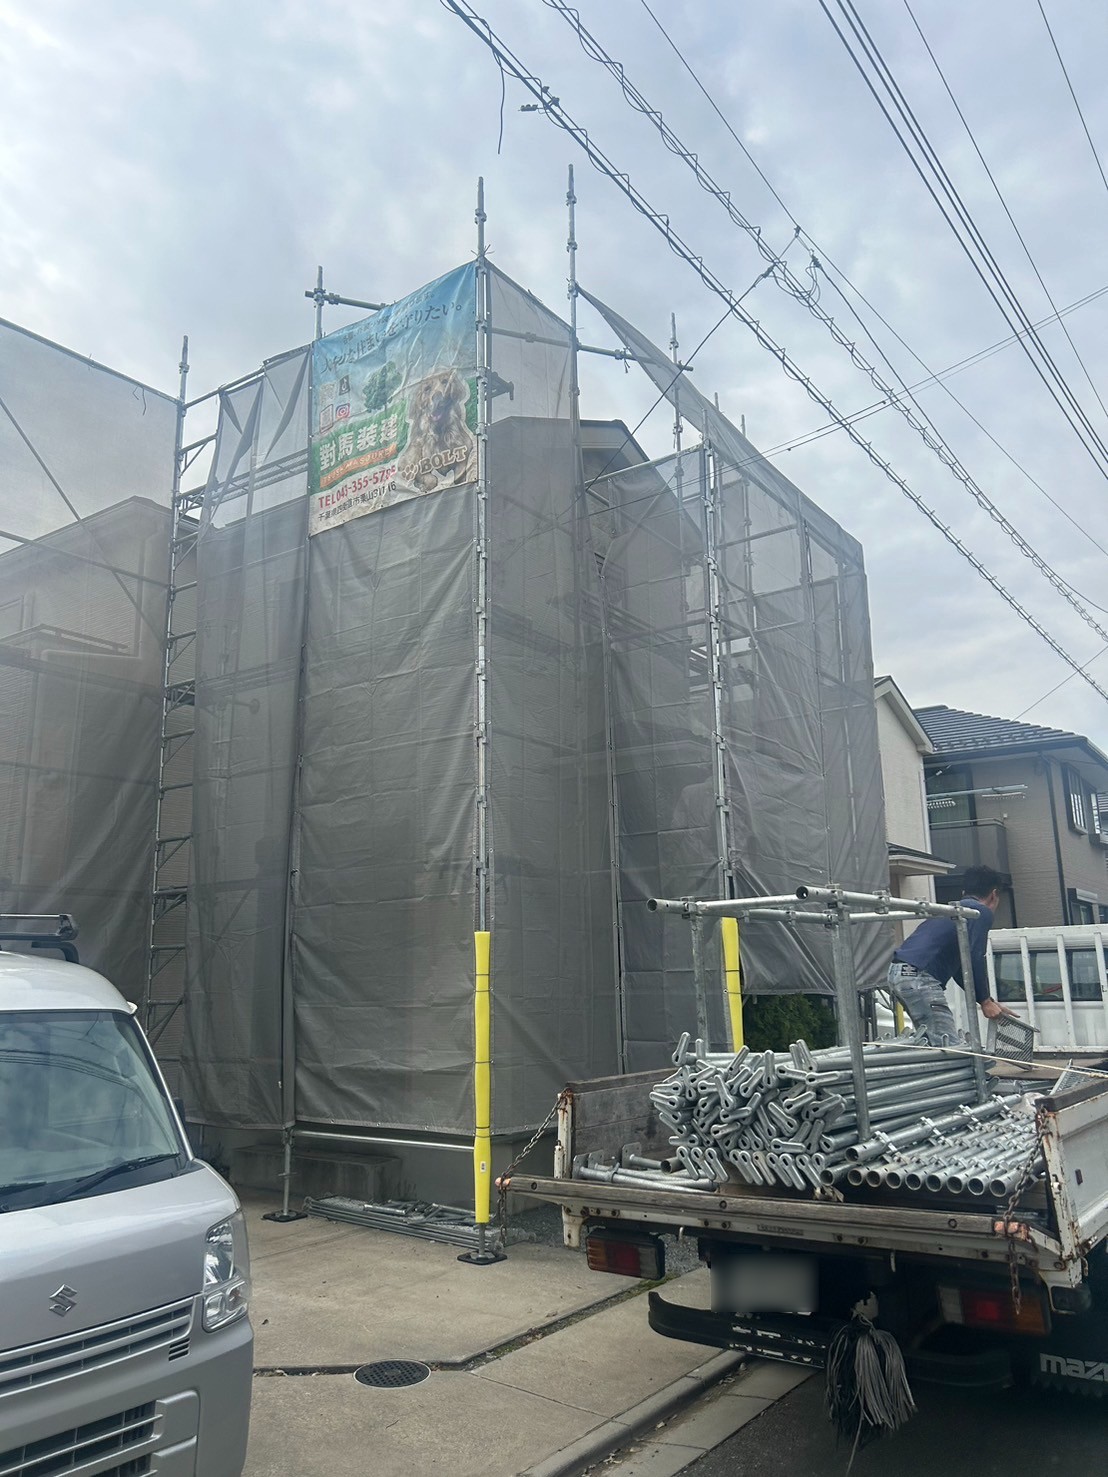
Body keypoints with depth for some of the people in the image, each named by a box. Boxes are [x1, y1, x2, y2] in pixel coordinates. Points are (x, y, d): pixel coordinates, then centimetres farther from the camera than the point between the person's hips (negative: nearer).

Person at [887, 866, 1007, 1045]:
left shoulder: (953, 910, 31)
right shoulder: (981, 912, 4)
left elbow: (959, 967, 34)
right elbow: (975, 959, -7)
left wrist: (988, 1001, 33)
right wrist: (986, 1001, 3)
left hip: (897, 972, 10)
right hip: (919, 978, -9)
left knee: (932, 1042, 13)